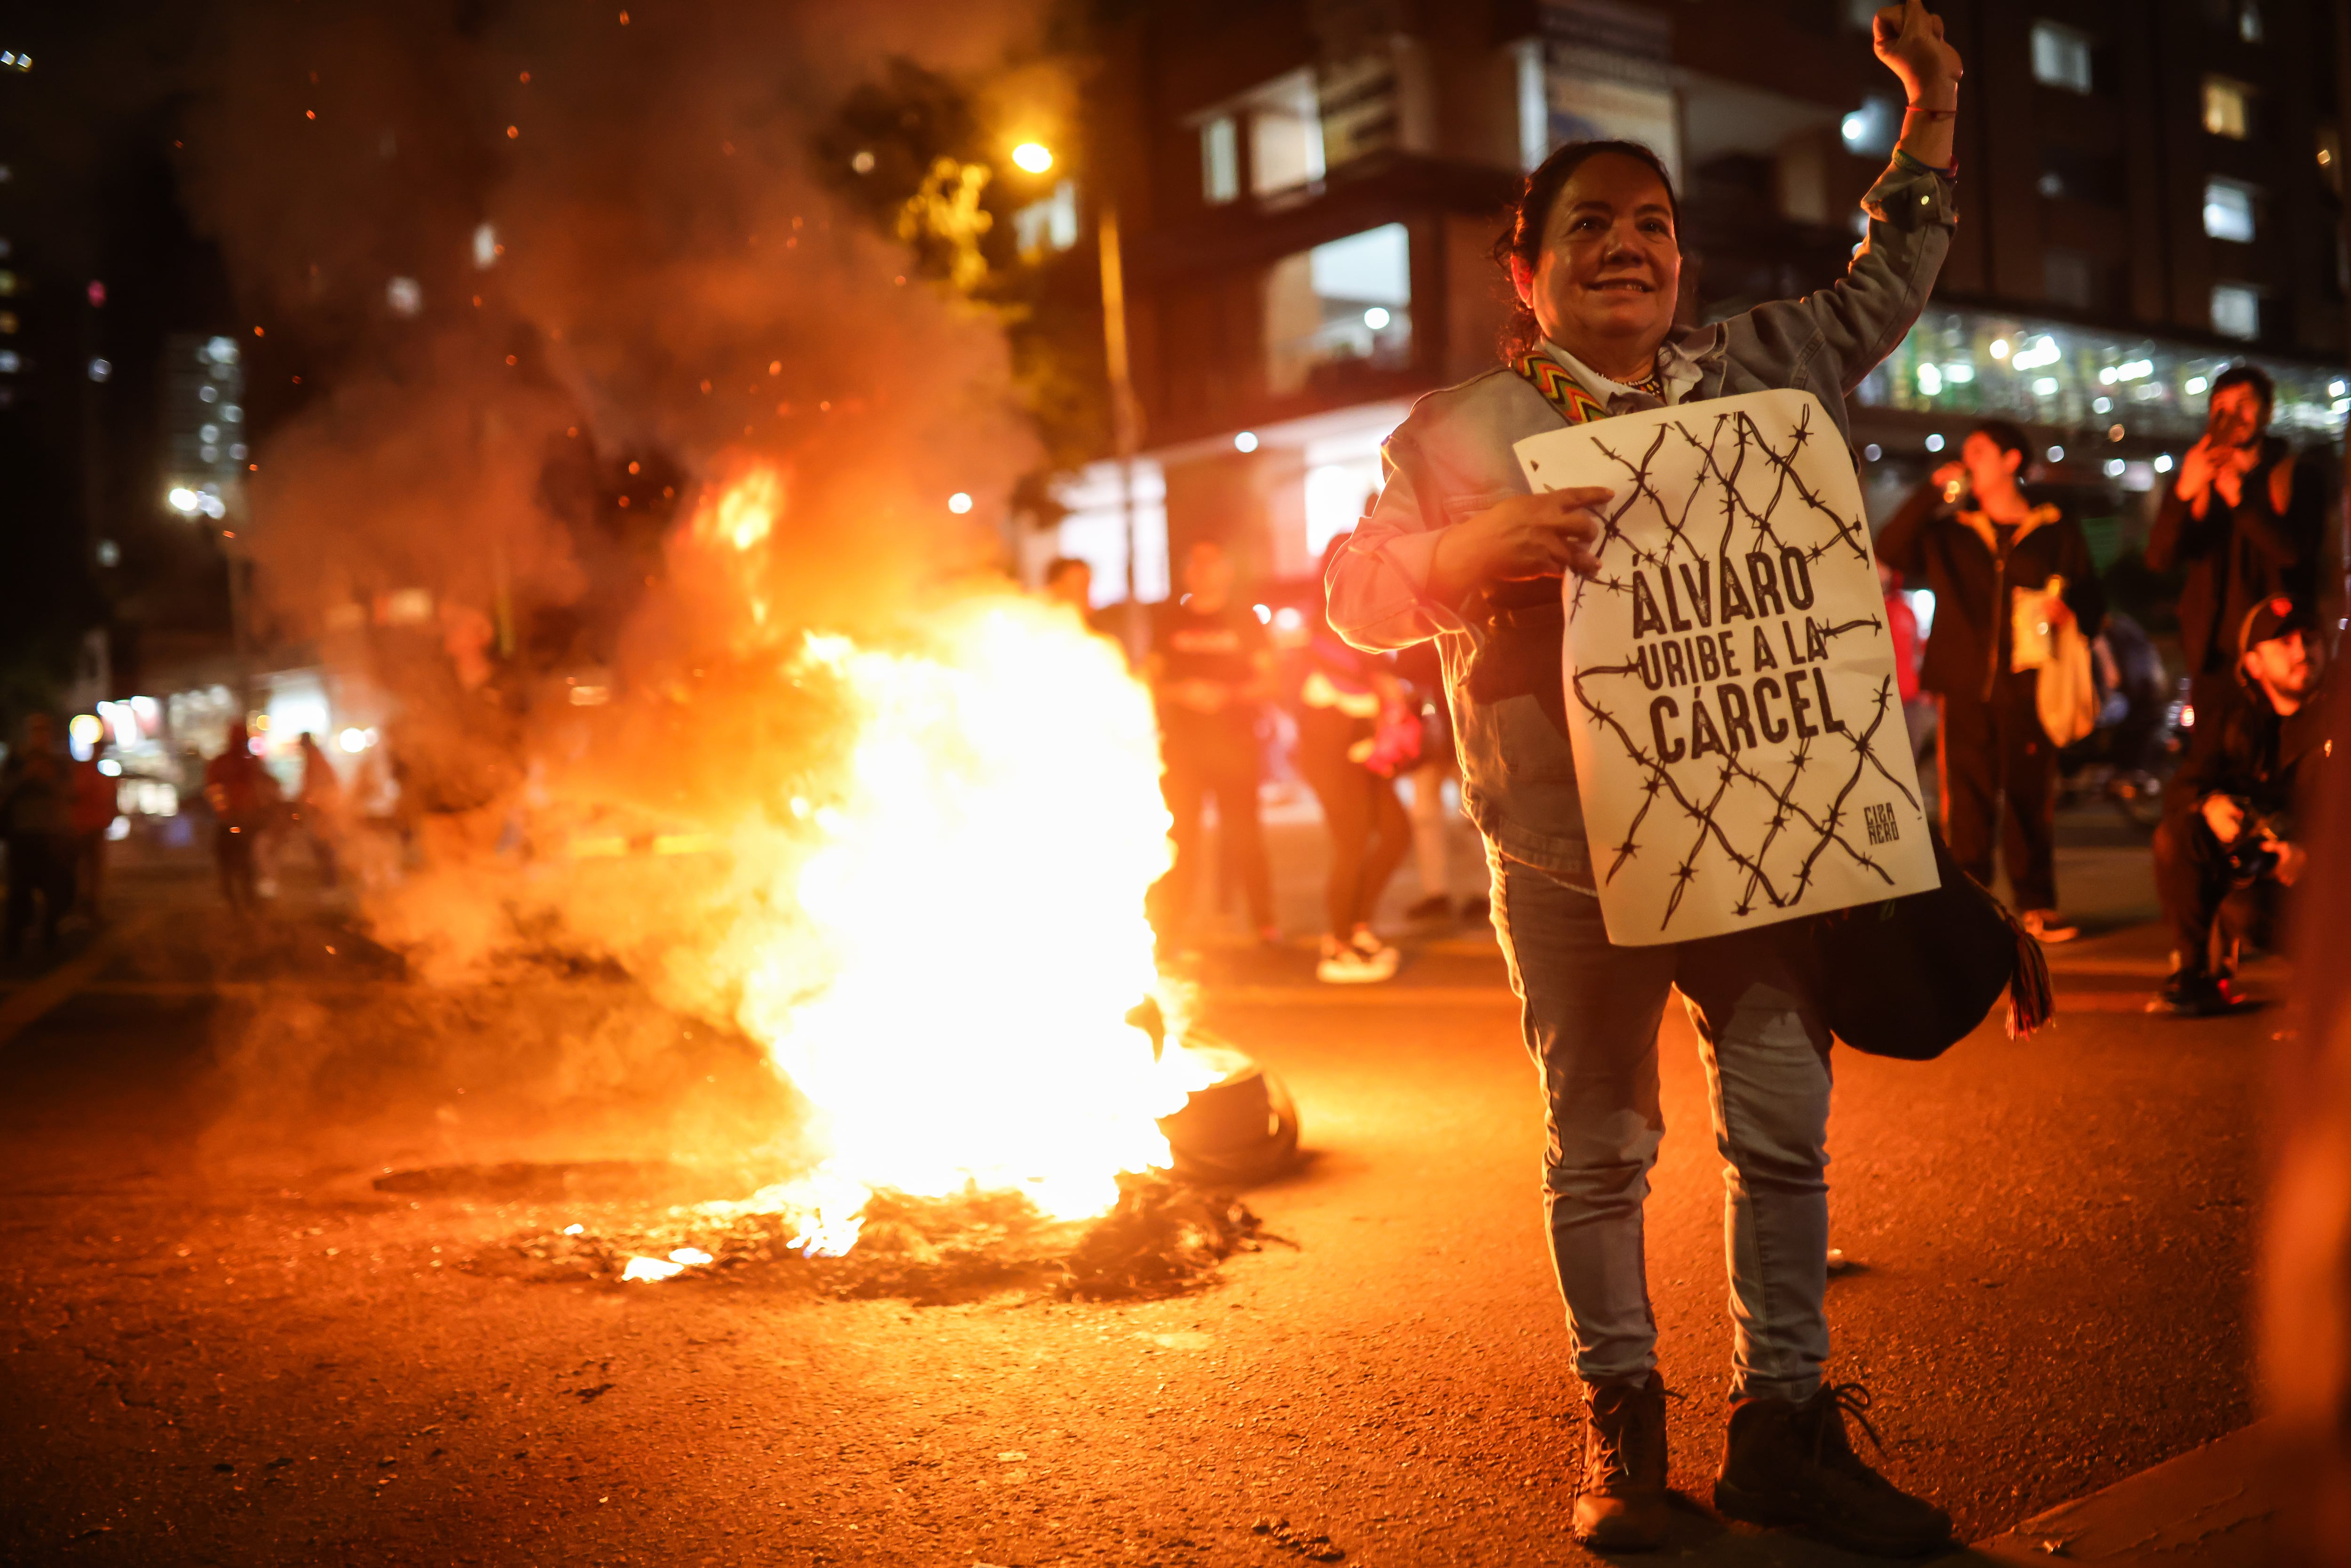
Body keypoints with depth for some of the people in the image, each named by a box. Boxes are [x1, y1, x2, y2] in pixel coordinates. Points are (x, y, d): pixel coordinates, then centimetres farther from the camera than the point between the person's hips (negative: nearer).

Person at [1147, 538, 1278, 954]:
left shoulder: (1245, 619, 8)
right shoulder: (1167, 620, 10)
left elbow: (1266, 681, 6)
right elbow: (1152, 683, 9)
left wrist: (1227, 694, -12)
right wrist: (1181, 692, -11)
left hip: (1234, 743, -1)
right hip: (1181, 743, 1)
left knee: (1242, 833, -2)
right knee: (1180, 834, -3)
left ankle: (1265, 923, 6)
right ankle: (1175, 932, 0)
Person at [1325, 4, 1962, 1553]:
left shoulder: (1749, 373, 11)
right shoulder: (1457, 430, 1)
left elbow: (1879, 296, 25)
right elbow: (1359, 597, -1)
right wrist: (1482, 546, -20)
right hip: (1569, 857, -3)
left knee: (1788, 1127, 6)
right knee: (1599, 1148, 7)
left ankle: (1784, 1427, 20)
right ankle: (1623, 1425, 24)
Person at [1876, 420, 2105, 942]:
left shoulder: (2057, 530, 11)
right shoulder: (1950, 532, 14)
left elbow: (2093, 601, 13)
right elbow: (1890, 551, 0)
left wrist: (2068, 611, -10)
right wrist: (1933, 490, -2)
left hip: (2027, 688, -1)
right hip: (1964, 688, 1)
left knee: (2032, 800, 0)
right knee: (1967, 804, -2)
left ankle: (2038, 906, 10)